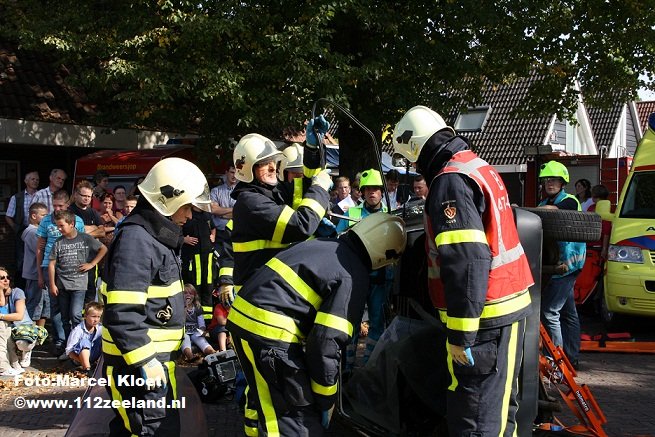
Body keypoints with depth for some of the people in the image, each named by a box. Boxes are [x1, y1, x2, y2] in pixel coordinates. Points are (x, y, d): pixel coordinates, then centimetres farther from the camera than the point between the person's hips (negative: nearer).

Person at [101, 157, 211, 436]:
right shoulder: (135, 240, -18)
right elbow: (122, 314, -24)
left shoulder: (157, 236, 16)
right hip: (139, 362, -10)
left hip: (155, 357, 10)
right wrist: (145, 363, -24)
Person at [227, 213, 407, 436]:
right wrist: (326, 400, -2)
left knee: (270, 406, 23)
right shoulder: (353, 277, -9)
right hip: (269, 330, -9)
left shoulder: (322, 243, 15)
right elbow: (327, 342, -14)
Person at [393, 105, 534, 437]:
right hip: (509, 307, 10)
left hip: (484, 317, -10)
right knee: (499, 407, 19)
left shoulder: (450, 182, -16)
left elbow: (466, 262, -24)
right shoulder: (480, 168, 15)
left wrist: (461, 334, -22)